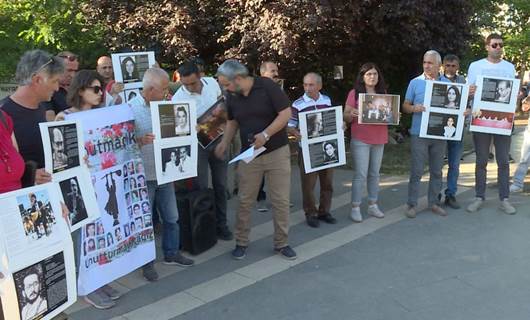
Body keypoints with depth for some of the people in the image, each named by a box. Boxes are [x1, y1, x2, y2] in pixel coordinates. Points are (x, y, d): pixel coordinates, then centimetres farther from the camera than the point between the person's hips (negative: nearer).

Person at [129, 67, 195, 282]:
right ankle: (146, 263, 21)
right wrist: (140, 140, -34)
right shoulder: (131, 109, -15)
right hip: (143, 176, -6)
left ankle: (171, 253, 35)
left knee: (171, 216, 17)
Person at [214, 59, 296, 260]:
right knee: (245, 201, 6)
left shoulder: (267, 86, -13)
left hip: (277, 152, -3)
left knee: (281, 201, 2)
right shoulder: (232, 97, 1)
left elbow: (286, 113, -14)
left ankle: (281, 243, 17)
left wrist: (265, 134, -22)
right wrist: (225, 142, 0)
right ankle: (241, 242, 20)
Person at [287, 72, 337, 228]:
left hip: (327, 147, 5)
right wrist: (295, 133, -29)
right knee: (308, 183, 1)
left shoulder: (327, 100, 7)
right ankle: (310, 213, 15)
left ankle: (324, 211, 25)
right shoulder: (298, 104, -8)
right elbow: (289, 126, -9)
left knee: (327, 181, 11)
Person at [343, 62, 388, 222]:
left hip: (379, 140, 5)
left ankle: (373, 205, 20)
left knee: (374, 174, 11)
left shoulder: (383, 93, 10)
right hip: (360, 140, -5)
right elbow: (345, 117, -3)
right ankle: (355, 208, 1)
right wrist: (351, 114, -24)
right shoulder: (354, 93, -4)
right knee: (360, 175, -6)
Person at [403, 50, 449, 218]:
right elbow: (405, 106, 4)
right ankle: (411, 204, 7)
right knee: (416, 171, -1)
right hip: (419, 133, -2)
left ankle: (434, 203, 22)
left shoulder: (447, 83, 7)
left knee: (436, 171, 10)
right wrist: (414, 108, -17)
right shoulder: (415, 82, 3)